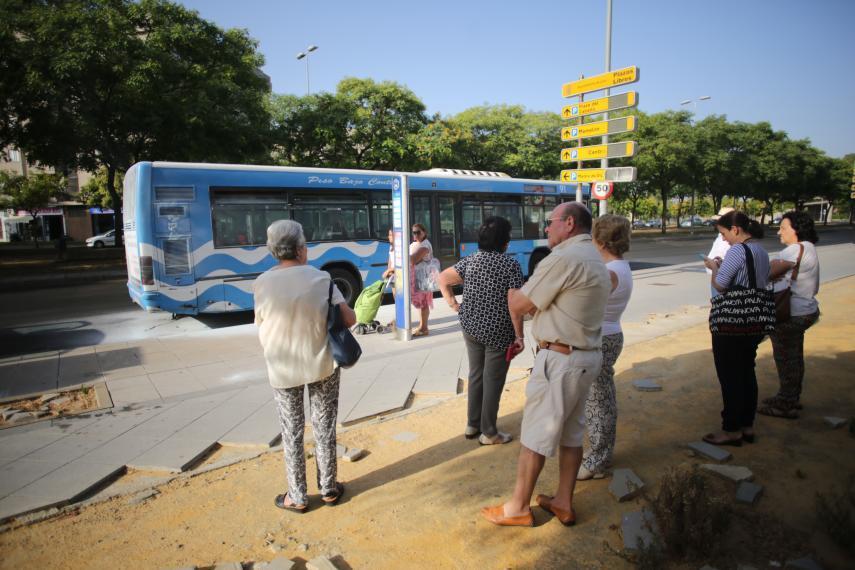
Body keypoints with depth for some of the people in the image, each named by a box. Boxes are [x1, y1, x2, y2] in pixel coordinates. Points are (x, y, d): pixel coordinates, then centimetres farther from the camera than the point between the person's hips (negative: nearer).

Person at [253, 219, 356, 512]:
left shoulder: (262, 283, -11)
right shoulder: (320, 278, -14)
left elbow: (262, 326, -2)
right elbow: (349, 319, -16)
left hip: (282, 369, 1)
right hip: (322, 365, 0)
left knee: (292, 432, 14)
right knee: (324, 427, 15)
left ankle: (297, 497, 26)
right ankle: (328, 489, 29)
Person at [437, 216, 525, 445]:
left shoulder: (470, 260, 3)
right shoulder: (511, 264, -14)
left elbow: (442, 279, 6)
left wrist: (453, 304, 7)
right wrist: (519, 336, -11)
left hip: (471, 328, 6)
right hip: (498, 333, -6)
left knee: (475, 375, 19)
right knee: (492, 381, 6)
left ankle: (472, 425, 30)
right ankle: (489, 433, 18)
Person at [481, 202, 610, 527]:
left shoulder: (564, 258, -18)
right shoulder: (595, 260, 15)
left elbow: (518, 307, -15)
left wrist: (512, 294, 6)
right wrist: (526, 299, 1)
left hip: (560, 359, -10)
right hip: (587, 356, 10)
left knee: (535, 435, 3)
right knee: (571, 432, 17)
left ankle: (518, 508, 17)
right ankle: (563, 503, 30)